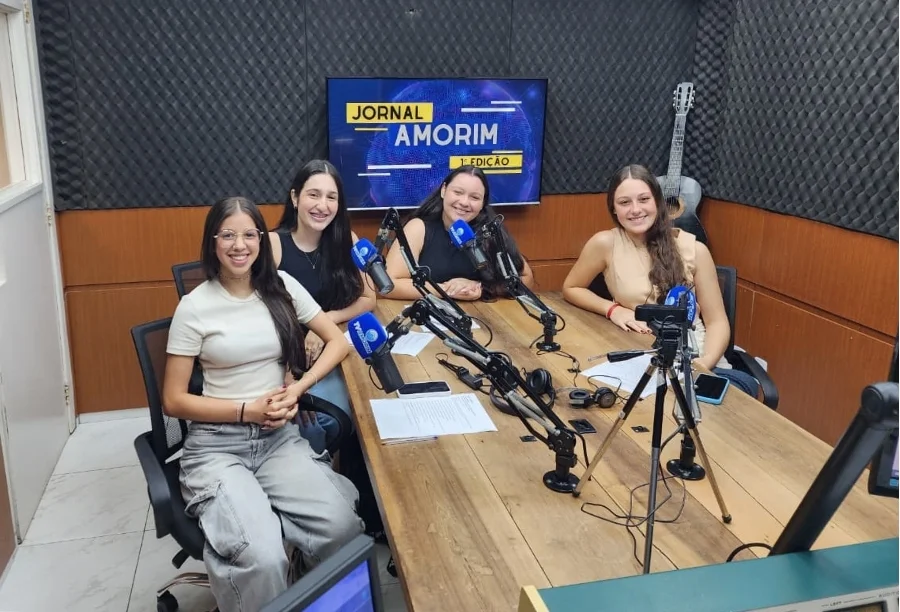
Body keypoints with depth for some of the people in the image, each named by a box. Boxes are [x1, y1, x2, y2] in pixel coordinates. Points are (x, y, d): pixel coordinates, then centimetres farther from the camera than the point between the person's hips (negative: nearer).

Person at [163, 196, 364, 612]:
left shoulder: (281, 287, 4)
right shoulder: (195, 306, -6)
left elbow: (338, 341, 9)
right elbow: (174, 401, -3)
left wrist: (297, 390, -7)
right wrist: (248, 410, -13)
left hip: (279, 437, 3)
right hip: (217, 445, -3)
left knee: (342, 526, -23)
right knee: (262, 557, -29)